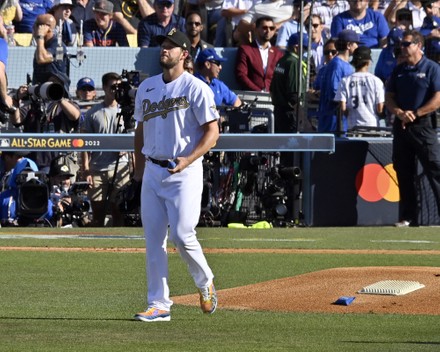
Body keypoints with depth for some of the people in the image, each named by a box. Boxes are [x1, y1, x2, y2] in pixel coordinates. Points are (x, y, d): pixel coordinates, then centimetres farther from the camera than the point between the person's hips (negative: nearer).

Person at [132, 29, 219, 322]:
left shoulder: (196, 88, -6)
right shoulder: (146, 88, 13)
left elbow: (212, 132, -9)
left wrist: (188, 160, -21)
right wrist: (139, 167, 16)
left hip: (184, 171, -6)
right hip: (153, 171, 6)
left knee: (182, 235, -12)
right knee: (153, 239, 2)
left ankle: (206, 283, 16)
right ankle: (159, 305, 5)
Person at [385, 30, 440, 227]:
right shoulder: (399, 71, 15)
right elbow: (389, 98, 13)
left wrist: (415, 113, -14)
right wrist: (399, 113, -7)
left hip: (423, 126, -6)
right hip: (401, 127, 6)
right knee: (404, 174, 7)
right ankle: (408, 218, 12)